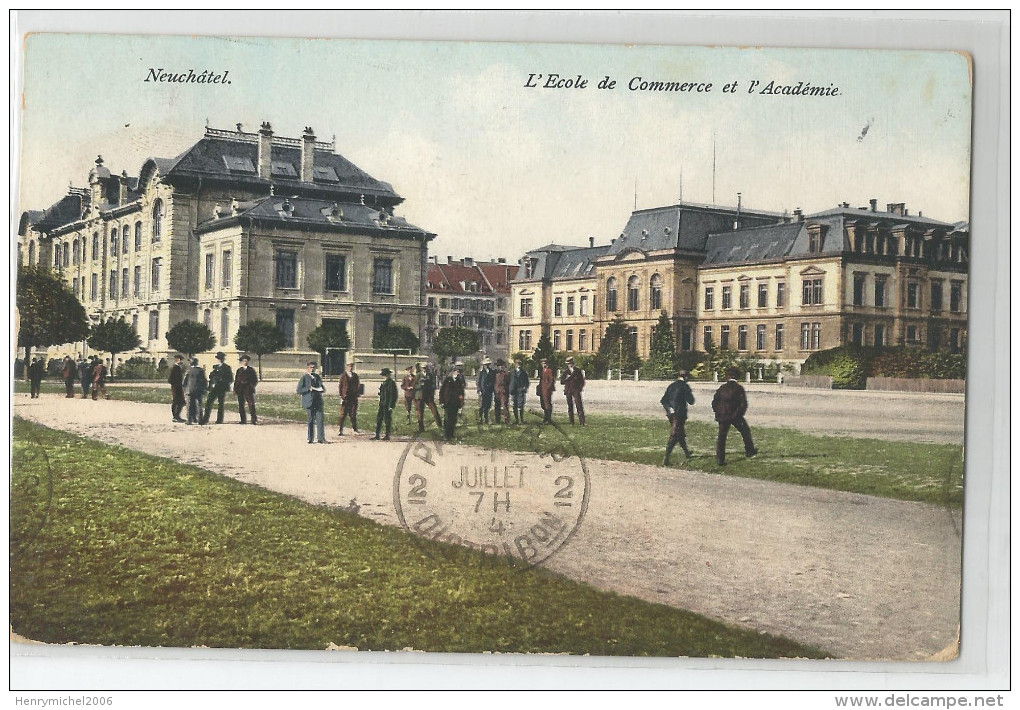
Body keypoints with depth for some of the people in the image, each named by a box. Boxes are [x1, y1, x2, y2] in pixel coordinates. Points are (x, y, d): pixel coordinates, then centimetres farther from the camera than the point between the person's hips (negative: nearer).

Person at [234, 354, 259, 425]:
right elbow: (236, 380, 17)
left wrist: (251, 385, -8)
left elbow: (255, 380, 6)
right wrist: (235, 389, 9)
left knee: (251, 405, -12)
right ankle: (243, 420, 9)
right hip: (240, 390, 4)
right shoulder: (239, 370, 17)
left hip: (249, 390, -4)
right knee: (241, 405, 3)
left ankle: (254, 419, -12)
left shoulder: (251, 370, 7)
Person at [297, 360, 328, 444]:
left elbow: (323, 388, 24)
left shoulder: (317, 377, 15)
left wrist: (322, 389, 0)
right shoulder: (304, 377, 1)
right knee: (311, 420, 0)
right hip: (309, 402, -4)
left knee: (321, 419, -4)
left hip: (318, 401, 4)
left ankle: (321, 438, -2)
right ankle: (310, 439, 11)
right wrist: (308, 389, -17)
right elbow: (299, 390, -5)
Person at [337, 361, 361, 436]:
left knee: (353, 414, 5)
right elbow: (340, 387, 2)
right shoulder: (343, 376, 2)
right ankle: (341, 431, -1)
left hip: (354, 398, 2)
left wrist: (358, 394, 3)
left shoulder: (356, 376, 11)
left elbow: (358, 386, 16)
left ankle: (355, 430, 16)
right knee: (343, 415, -3)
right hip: (345, 398, -2)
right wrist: (341, 397, -5)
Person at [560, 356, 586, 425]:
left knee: (579, 405, -12)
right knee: (570, 406, 3)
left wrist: (580, 387, -1)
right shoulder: (565, 372, 11)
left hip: (576, 390, -2)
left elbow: (582, 380, 12)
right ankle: (571, 422, 9)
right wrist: (567, 379, -10)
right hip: (568, 391, 2)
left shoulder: (578, 370, 7)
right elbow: (561, 382, 7)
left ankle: (582, 422, -16)